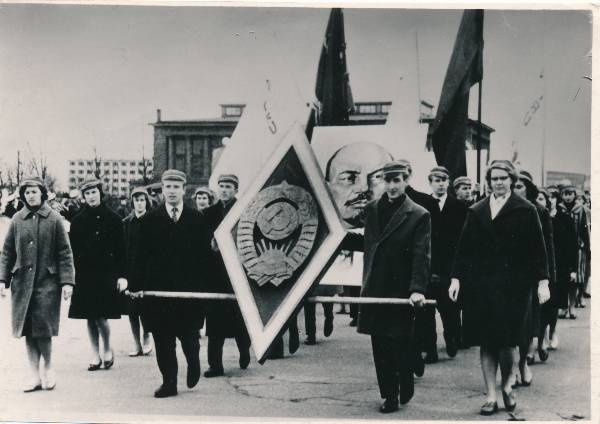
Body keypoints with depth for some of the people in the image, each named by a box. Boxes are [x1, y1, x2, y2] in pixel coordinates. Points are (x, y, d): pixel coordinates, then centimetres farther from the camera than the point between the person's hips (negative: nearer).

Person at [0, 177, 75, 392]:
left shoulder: (54, 219, 0)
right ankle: (35, 374, 16)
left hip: (47, 282, -3)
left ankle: (48, 367, 17)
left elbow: (65, 253, -1)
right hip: (22, 282, 3)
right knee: (28, 330, 5)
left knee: (43, 328, -6)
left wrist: (67, 281, -6)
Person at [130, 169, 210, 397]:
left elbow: (205, 256, 3)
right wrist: (137, 285, -6)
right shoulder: (150, 219, 4)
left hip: (190, 289, 0)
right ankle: (169, 382, 13)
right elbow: (142, 256, 2)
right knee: (163, 340, 3)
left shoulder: (197, 219, 4)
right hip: (158, 288, 0)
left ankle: (193, 364, 34)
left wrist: (203, 285, -4)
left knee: (189, 336, 4)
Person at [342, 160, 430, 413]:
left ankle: (405, 390, 26)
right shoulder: (373, 209, 9)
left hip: (401, 291, -5)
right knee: (380, 346, 8)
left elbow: (421, 256, -13)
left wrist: (418, 289, -23)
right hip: (375, 290, 5)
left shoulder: (419, 215, -7)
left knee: (402, 344, 4)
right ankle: (389, 395, 19)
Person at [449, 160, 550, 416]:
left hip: (514, 286, -2)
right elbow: (464, 248, 8)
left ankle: (507, 385, 26)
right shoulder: (476, 211, 9)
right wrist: (456, 278, 0)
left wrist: (542, 281, -5)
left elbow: (537, 248, 0)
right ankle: (491, 396, 13)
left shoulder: (525, 210, 2)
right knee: (486, 342, 3)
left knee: (506, 341, -3)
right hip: (482, 285, 2)